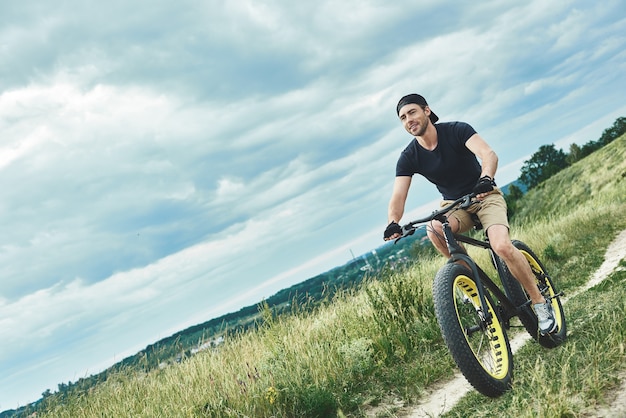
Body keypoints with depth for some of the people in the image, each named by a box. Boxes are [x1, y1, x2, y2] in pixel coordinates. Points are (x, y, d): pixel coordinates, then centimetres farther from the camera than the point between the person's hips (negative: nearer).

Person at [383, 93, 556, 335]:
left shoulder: (456, 130, -17)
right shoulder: (409, 157, -9)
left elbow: (489, 154, -32)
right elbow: (398, 196, -18)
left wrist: (486, 179, -54)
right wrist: (393, 223, -39)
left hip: (485, 197, -3)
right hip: (454, 206, 3)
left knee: (502, 247, -28)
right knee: (434, 229, -32)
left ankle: (540, 303, -9)